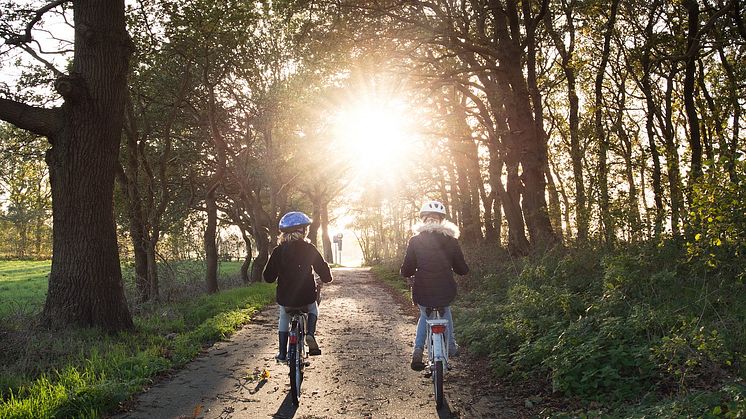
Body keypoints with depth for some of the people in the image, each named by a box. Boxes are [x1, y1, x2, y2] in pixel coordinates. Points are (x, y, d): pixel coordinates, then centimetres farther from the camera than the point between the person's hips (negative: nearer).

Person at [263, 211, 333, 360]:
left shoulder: (278, 251, -1)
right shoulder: (309, 248, -6)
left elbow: (268, 277, 2)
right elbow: (323, 269, -6)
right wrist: (327, 278, 17)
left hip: (285, 298, 1)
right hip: (306, 296, -1)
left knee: (284, 318, 31)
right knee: (313, 308, 32)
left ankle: (282, 353, 25)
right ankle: (310, 334, 6)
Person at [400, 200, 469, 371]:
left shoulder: (415, 241, -5)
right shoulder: (450, 241, -3)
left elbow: (406, 271, -4)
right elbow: (462, 269, 3)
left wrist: (408, 274, 19)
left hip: (422, 293, 0)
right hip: (445, 293, 1)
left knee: (424, 316, 29)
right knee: (446, 311, 34)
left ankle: (418, 350, 12)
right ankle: (451, 346, 37)